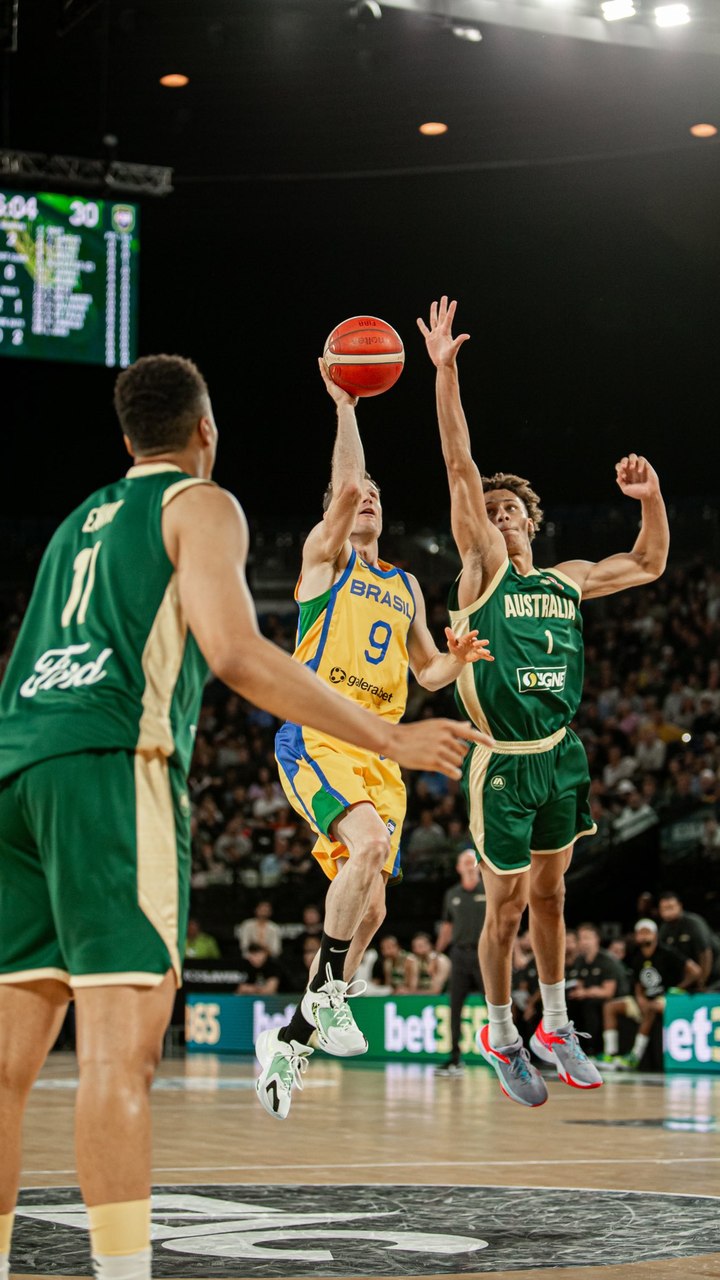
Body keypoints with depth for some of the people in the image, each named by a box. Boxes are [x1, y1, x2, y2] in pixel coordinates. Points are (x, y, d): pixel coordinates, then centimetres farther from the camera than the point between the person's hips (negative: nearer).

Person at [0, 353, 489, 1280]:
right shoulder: (200, 504, 7)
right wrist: (389, 739, -6)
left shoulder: (81, 519, 29)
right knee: (120, 1047, -13)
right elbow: (234, 653, -9)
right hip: (110, 760, -7)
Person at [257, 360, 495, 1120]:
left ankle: (291, 1040, 13)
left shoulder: (405, 587, 23)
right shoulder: (324, 557, 7)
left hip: (378, 752, 6)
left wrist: (457, 658, 7)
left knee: (370, 909, 0)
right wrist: (344, 405, -9)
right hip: (315, 737, -6)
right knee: (370, 840, -33)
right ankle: (327, 993, -21)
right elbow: (343, 485, -10)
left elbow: (427, 672, 29)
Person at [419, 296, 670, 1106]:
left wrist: (651, 499, 7)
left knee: (549, 893, 15)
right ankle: (501, 1039, 17)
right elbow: (460, 470, -14)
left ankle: (555, 1030, 26)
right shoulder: (482, 570, -5)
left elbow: (648, 564, 24)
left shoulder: (568, 581, 9)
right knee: (507, 903, 2)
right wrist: (445, 373, -22)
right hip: (504, 765, -5)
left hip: (561, 757, 5)